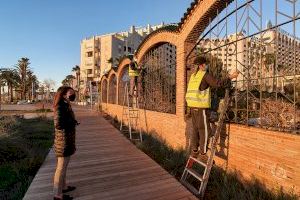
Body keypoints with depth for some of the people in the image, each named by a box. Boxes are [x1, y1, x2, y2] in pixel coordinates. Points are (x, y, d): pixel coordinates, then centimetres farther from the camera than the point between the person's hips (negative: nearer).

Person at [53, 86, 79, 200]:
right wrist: (73, 122, -16)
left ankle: (63, 187, 40)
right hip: (63, 141, -10)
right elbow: (58, 125, -26)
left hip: (67, 140, 10)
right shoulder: (60, 107, -19)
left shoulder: (65, 105, 9)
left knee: (64, 166, 22)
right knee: (61, 168, 4)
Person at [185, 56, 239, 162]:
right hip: (201, 106, -8)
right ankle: (203, 154, 5)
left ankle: (194, 151, 22)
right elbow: (217, 83, -13)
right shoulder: (205, 75, -6)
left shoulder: (193, 76, 17)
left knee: (196, 129, 14)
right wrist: (230, 77, -6)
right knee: (205, 130, -1)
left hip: (192, 106, 8)